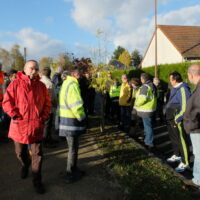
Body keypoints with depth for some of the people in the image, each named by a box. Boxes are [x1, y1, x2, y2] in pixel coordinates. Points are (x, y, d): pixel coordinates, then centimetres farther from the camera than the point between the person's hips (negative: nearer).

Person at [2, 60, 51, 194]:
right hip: (19, 125, -1)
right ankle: (25, 165, 52)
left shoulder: (41, 86, 4)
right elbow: (7, 102, -6)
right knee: (20, 152, 18)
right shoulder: (15, 84, -4)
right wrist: (15, 115, -14)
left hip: (37, 125, 1)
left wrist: (44, 117, -3)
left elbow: (47, 103, 7)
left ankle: (37, 181, 20)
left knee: (37, 154, 5)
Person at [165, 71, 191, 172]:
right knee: (174, 138, 22)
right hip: (171, 120, 10)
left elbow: (185, 106, -24)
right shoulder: (175, 89, 11)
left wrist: (177, 119, -20)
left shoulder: (183, 89, -20)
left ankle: (185, 162, 10)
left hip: (178, 121, -10)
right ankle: (177, 155, 40)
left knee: (182, 140, 0)